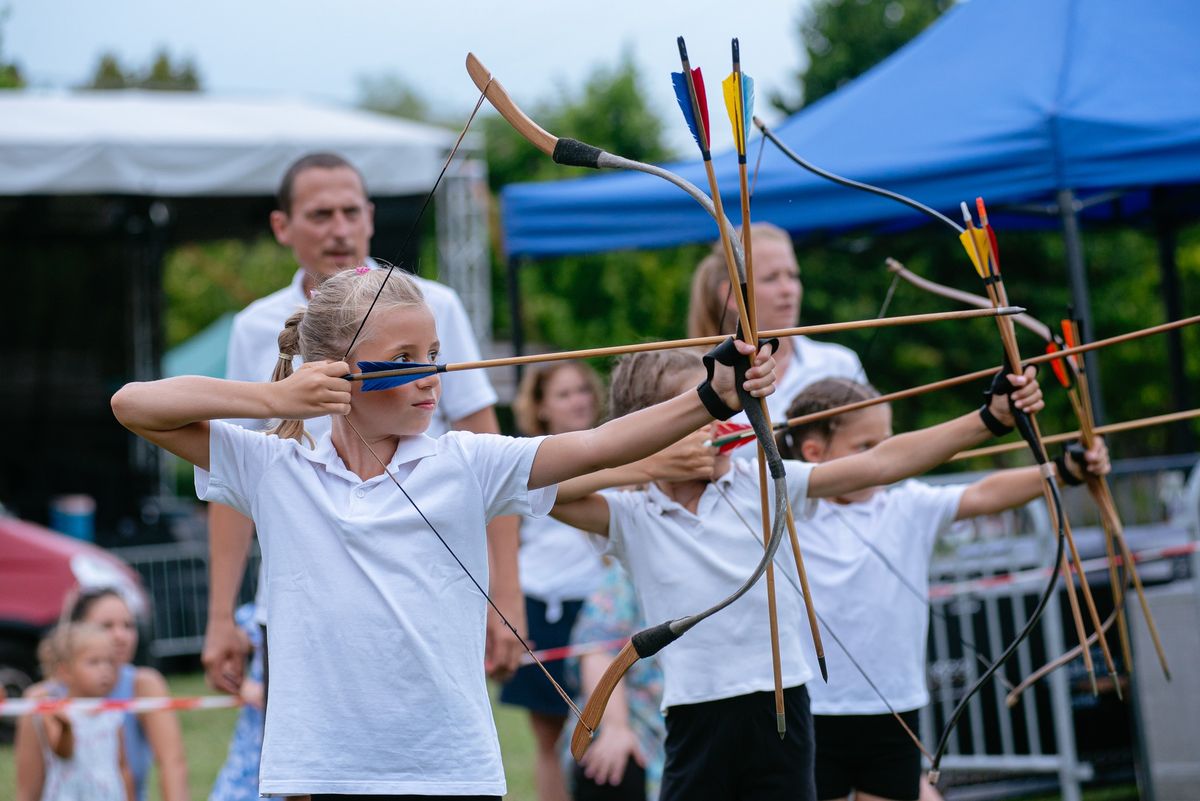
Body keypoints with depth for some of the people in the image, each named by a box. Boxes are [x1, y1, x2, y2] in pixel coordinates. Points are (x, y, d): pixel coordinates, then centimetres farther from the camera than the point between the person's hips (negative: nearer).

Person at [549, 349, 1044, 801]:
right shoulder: (631, 518, 2)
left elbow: (880, 463, 0)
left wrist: (991, 416, -6)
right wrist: (641, 468, -13)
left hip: (781, 709, 1)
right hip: (697, 722, -1)